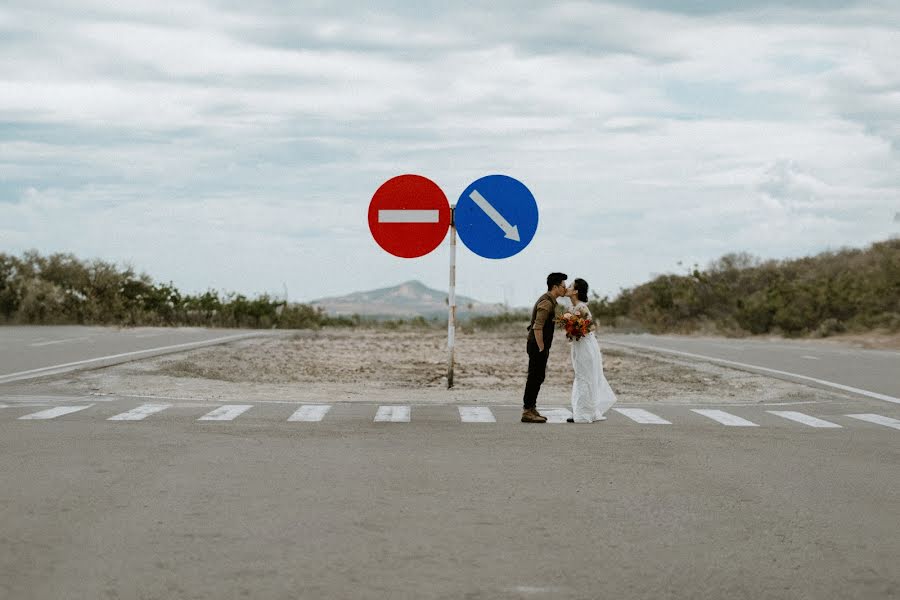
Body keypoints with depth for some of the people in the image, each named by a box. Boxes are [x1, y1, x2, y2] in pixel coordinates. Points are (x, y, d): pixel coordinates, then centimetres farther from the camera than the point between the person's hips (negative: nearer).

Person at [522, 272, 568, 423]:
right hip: (537, 345, -10)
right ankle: (527, 412, -6)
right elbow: (537, 328, -24)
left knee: (538, 377, 14)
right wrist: (542, 349, -21)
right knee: (535, 378, -7)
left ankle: (531, 409, 21)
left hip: (541, 345, 10)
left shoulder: (549, 301, 16)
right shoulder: (546, 303, -17)